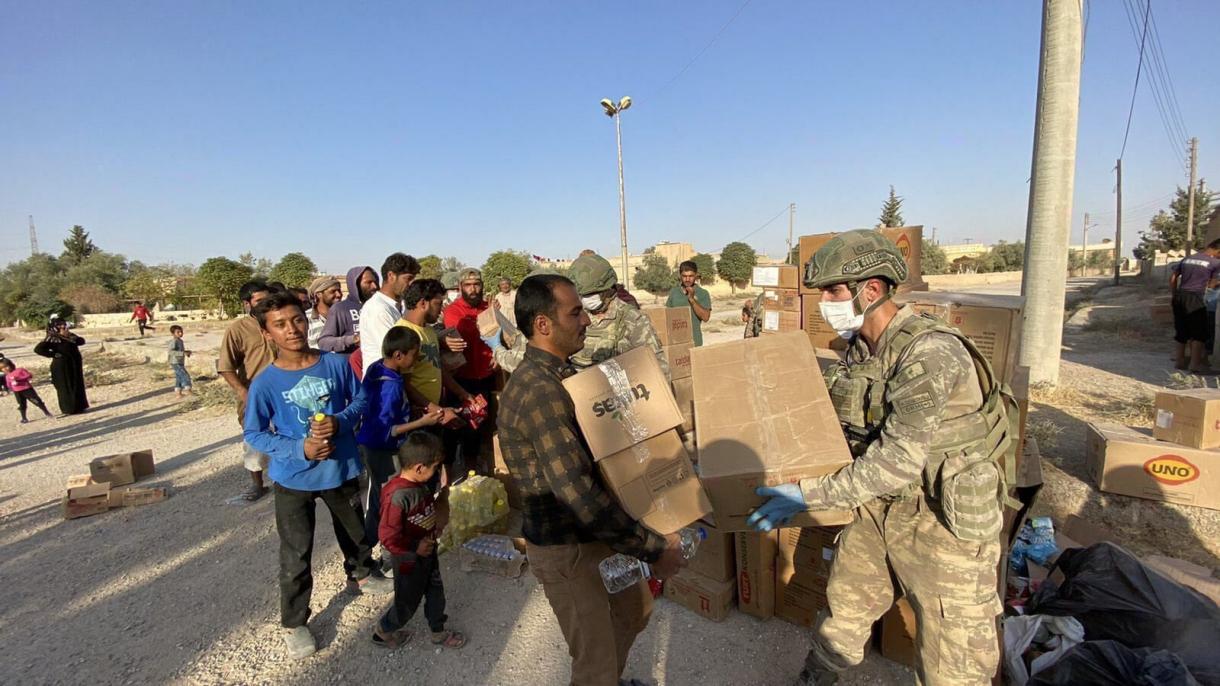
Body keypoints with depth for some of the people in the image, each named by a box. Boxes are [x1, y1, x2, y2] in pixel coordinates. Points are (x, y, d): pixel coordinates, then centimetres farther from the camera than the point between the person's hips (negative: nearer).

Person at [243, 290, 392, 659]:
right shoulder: (265, 383, -15)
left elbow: (360, 399, 1)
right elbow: (254, 434, -8)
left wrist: (339, 421, -19)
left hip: (342, 467, 2)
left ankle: (362, 575, 52)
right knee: (296, 556, 7)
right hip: (294, 477, -2)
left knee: (354, 530, 24)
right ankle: (294, 623, 29)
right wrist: (300, 448, -21)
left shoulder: (336, 363, -12)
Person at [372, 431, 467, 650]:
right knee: (408, 601, 14)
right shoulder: (397, 496, -32)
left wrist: (433, 527, 3)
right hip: (409, 560, -8)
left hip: (428, 553, 8)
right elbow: (388, 537, -29)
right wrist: (415, 549, -22)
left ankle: (438, 632, 40)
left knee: (436, 594, 20)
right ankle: (383, 631, 39)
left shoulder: (421, 484, -5)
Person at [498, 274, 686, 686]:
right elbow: (579, 494, -31)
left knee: (635, 609, 28)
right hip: (565, 548, -9)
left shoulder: (560, 373, 3)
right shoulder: (539, 392, -28)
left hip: (594, 530, 10)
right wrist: (652, 549, -24)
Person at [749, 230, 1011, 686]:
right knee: (843, 614, 21)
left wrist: (808, 495, -29)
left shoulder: (931, 352, -25)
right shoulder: (858, 347, 1)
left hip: (944, 519, -7)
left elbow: (899, 460, -29)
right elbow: (834, 426, 7)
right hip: (879, 507, 7)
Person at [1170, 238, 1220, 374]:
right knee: (1199, 332, 0)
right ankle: (1195, 364, -2)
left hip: (1179, 296, 6)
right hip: (1195, 298, -6)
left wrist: (1173, 295, 19)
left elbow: (1172, 278, 14)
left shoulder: (1187, 258, 14)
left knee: (1181, 330, 13)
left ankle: (1180, 360, 18)